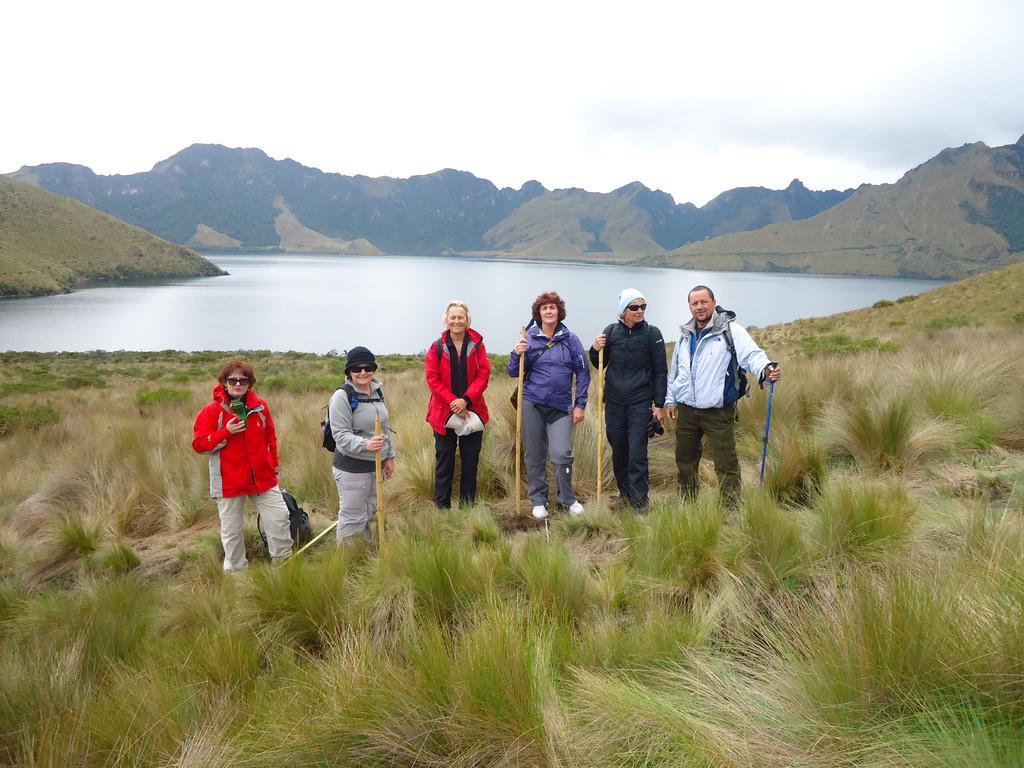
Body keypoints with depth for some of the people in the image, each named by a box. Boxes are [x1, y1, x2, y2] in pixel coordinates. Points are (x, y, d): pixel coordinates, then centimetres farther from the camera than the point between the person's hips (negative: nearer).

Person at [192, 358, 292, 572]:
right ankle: (235, 570, 28)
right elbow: (198, 445, -10)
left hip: (262, 476, 3)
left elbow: (270, 437, 11)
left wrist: (275, 465, 13)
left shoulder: (259, 406, 0)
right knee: (231, 529, 9)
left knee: (279, 516, 2)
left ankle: (284, 560, 22)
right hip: (229, 481, -2)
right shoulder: (212, 411, -9)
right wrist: (226, 432, -22)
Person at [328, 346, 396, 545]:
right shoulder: (342, 396, -15)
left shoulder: (377, 392, 8)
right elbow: (341, 435, -22)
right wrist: (365, 445, -37)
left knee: (370, 513, 21)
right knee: (353, 517, -1)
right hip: (351, 467, -8)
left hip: (375, 465, 8)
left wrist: (389, 456, 16)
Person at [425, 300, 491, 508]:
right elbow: (432, 379, -6)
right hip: (444, 412, -1)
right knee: (444, 462, 5)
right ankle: (442, 508, 13)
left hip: (472, 411, 1)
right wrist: (453, 402, -16)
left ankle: (468, 507, 19)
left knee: (470, 461, 8)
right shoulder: (437, 347, -1)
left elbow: (484, 374, -5)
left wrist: (466, 401, -17)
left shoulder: (477, 345, 1)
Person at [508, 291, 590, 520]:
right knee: (535, 455, 8)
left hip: (561, 407, -1)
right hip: (532, 405, 1)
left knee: (562, 454, -6)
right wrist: (517, 354, -15)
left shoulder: (570, 339, 1)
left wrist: (580, 404, 0)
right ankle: (538, 500, 23)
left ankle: (568, 498, 16)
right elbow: (514, 373, 5)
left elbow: (583, 373, 4)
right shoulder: (528, 338, 1)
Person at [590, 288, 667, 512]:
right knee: (618, 450, 13)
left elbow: (660, 372, -2)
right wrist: (595, 350, -8)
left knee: (637, 453, -7)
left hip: (640, 403, -3)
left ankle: (639, 502, 1)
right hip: (614, 402, 3)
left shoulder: (652, 333, -5)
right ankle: (624, 492, 30)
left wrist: (659, 405, -6)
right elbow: (600, 365, 13)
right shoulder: (611, 331, 2)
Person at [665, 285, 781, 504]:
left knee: (726, 463, -4)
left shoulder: (731, 330, -8)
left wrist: (765, 369, -41)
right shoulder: (685, 334, 11)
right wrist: (671, 399, 20)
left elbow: (752, 354, -21)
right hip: (686, 410, 6)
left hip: (718, 412, -6)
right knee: (684, 459, 18)